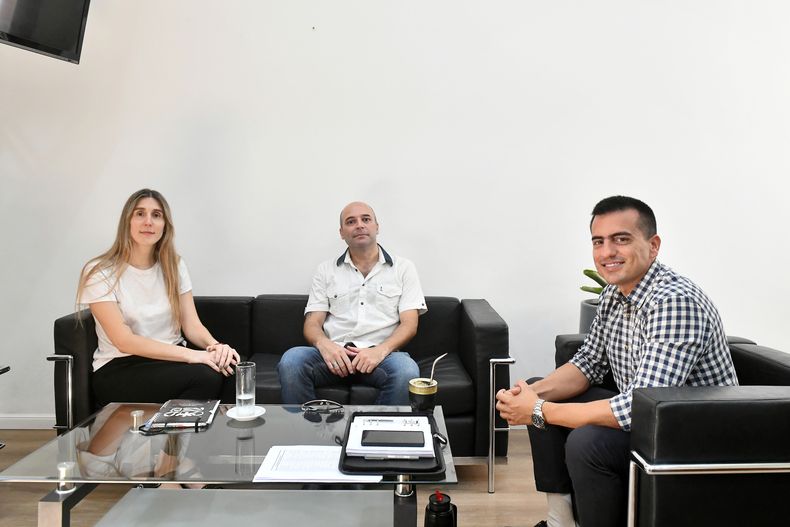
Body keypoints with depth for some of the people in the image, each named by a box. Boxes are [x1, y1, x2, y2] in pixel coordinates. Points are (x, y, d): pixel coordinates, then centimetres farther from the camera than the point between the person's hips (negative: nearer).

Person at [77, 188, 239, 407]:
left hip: (171, 359, 5)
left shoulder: (174, 265, 9)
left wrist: (214, 345, -22)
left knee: (228, 368, -27)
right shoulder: (100, 273, -7)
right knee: (204, 376, -31)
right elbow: (124, 341, -16)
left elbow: (192, 325, 2)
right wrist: (191, 355, -26)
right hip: (120, 369, -4)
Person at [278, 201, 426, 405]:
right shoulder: (326, 270, 16)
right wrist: (324, 345, -15)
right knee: (290, 362, -29)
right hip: (335, 354, 1)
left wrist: (381, 350, -17)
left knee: (406, 372, -35)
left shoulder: (403, 268, 12)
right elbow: (312, 323, 10)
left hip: (381, 354, -1)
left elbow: (409, 324, 3)